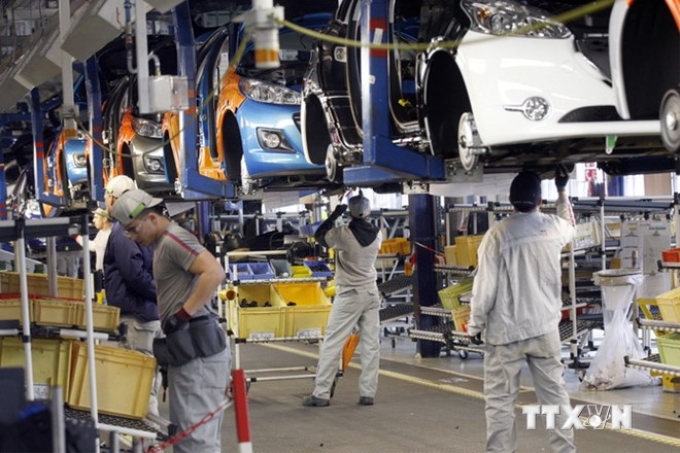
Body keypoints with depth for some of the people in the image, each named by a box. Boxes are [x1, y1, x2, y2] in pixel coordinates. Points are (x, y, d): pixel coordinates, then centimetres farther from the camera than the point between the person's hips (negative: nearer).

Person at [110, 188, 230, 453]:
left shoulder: (173, 240, -13)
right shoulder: (163, 243, 19)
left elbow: (215, 273, -26)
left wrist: (183, 314, -22)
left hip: (198, 349, -11)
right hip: (186, 348, 11)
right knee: (184, 431, 15)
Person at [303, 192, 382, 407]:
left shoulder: (344, 234, -16)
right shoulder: (377, 235, 0)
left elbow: (319, 235, 0)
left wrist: (336, 214, 0)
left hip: (350, 295, -5)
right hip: (371, 293, 5)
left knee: (332, 344, -1)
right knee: (371, 345, 5)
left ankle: (321, 393, -2)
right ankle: (367, 393, 4)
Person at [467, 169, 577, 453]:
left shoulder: (498, 234, -12)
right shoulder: (553, 227, 0)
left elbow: (485, 285, -11)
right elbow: (570, 226, 27)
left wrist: (475, 325, 0)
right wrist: (562, 191, 38)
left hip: (506, 331, -3)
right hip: (545, 328, 4)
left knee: (500, 400, 2)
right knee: (554, 395, 11)